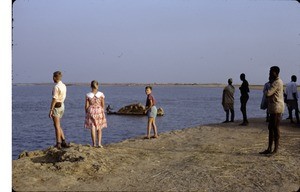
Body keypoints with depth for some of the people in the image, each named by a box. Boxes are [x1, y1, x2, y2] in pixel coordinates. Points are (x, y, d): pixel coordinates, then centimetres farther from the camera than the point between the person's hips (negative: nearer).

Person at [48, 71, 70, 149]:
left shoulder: (56, 87, -17)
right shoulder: (64, 86, 10)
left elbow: (54, 99, -20)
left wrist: (51, 110, -18)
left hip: (56, 107, -9)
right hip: (62, 106, 9)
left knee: (57, 126, -3)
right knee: (58, 125, 17)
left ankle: (58, 144, 0)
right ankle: (63, 142, 14)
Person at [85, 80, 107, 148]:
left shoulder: (88, 95, -5)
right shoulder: (101, 94, -5)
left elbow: (86, 106, -3)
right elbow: (103, 105, -1)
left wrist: (86, 113, 9)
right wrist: (102, 112, 12)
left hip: (91, 112, 0)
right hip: (99, 110, 0)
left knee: (92, 128, 4)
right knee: (99, 129, 8)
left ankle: (94, 144, 3)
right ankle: (99, 143, 1)